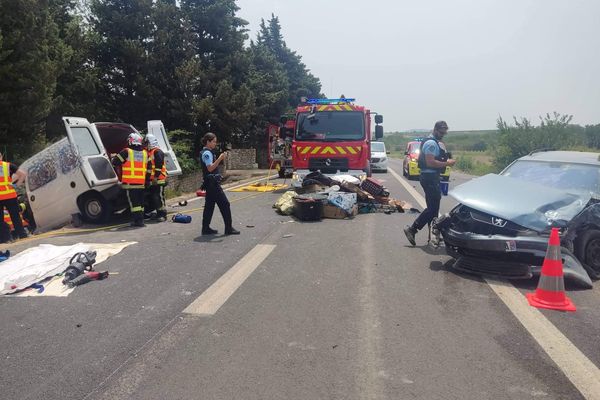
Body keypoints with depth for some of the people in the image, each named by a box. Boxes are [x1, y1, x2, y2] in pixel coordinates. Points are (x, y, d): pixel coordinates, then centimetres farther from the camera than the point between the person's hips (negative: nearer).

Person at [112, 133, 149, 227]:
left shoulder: (126, 152, -7)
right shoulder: (145, 153, 9)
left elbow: (115, 162, -1)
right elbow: (147, 168, 16)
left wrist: (114, 157, 20)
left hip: (130, 183, -5)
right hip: (141, 183, 5)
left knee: (133, 202, -2)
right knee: (140, 202, 12)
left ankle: (137, 220, -4)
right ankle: (140, 219, 16)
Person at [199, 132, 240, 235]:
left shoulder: (206, 153, 18)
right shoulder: (207, 153, -14)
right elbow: (210, 168, -24)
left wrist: (220, 159, 12)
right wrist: (220, 158, -25)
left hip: (210, 183, 11)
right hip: (212, 183, -11)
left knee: (209, 205, 11)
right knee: (224, 204, -6)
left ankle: (206, 228, 14)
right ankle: (229, 228, -2)